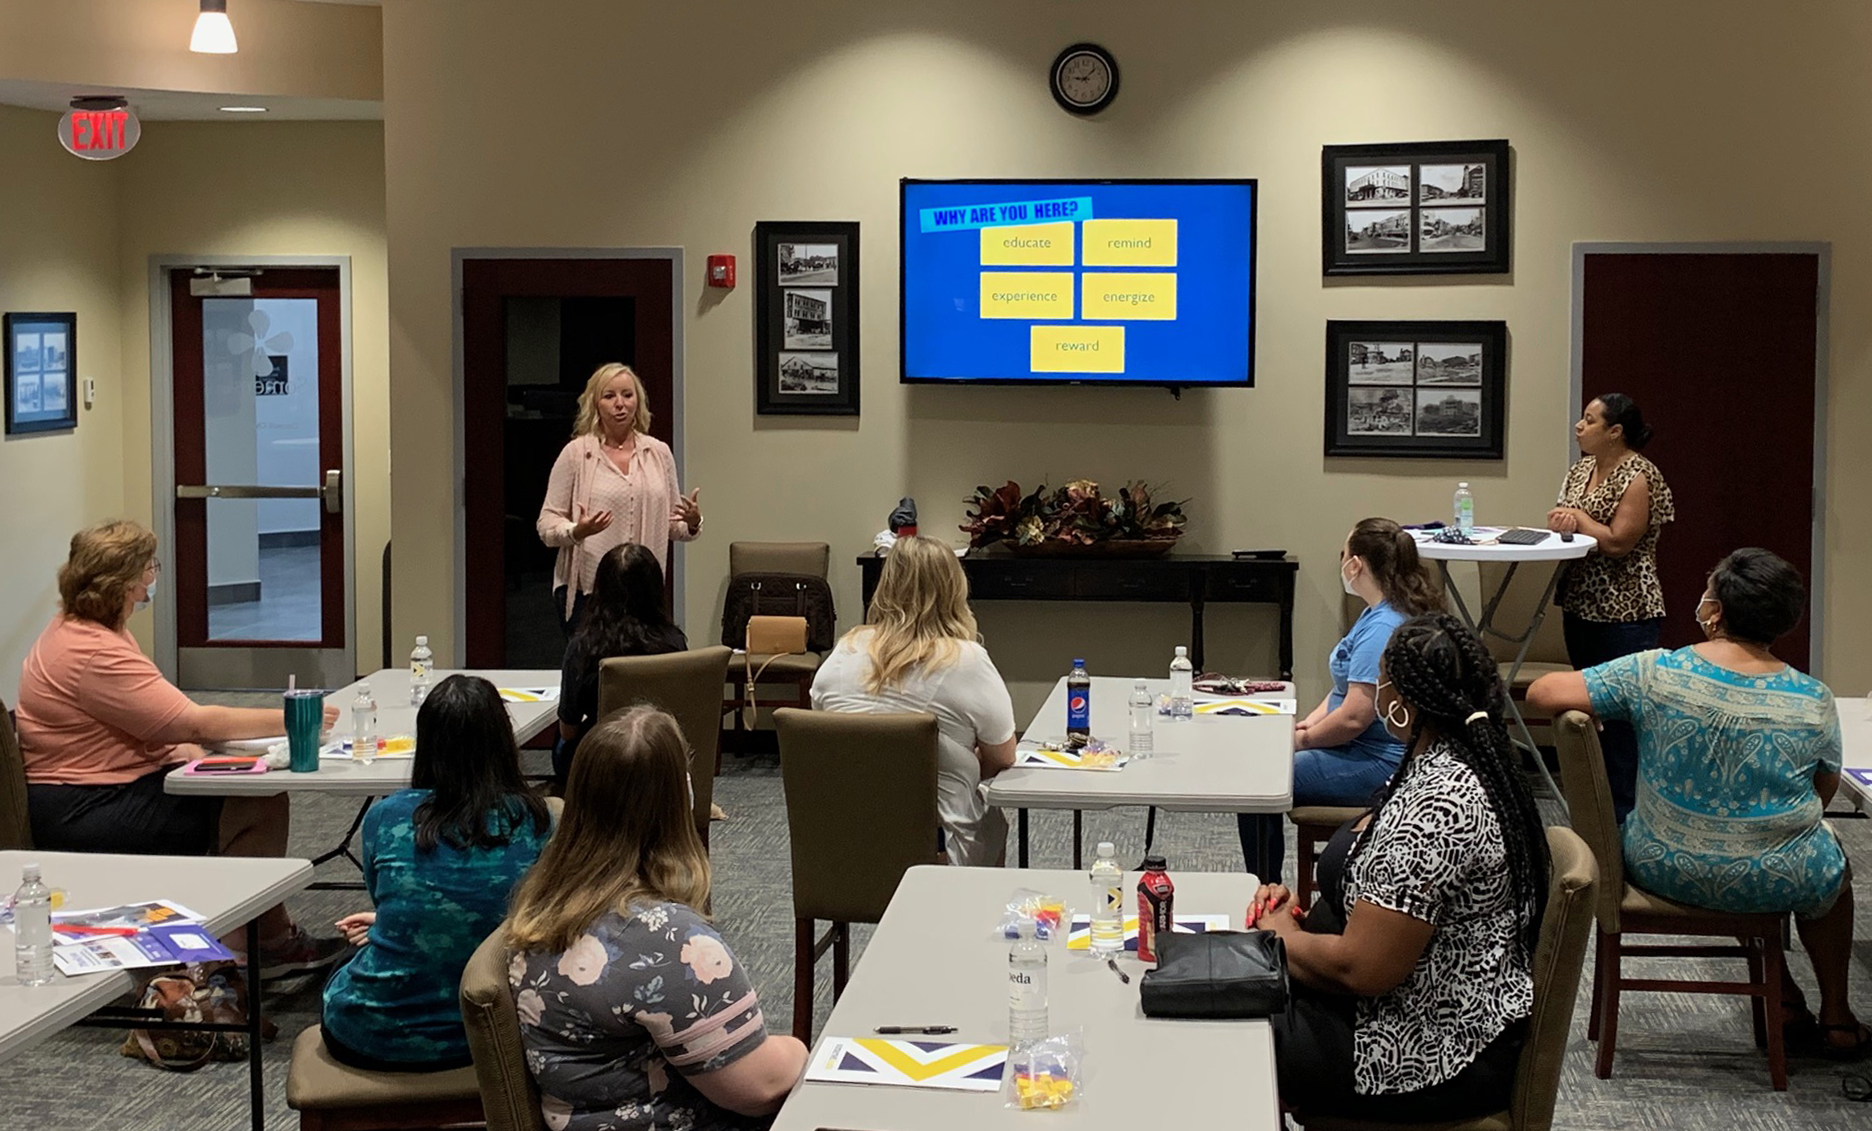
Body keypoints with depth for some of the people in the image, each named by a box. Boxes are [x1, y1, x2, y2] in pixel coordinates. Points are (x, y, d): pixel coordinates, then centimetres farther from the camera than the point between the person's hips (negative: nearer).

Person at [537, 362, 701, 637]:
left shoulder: (659, 453, 11)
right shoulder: (575, 454, 0)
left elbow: (672, 526, 16)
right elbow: (547, 524, -2)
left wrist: (692, 523, -6)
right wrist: (576, 532, -21)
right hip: (584, 591, -3)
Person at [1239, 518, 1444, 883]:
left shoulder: (1383, 628, -24)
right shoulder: (1375, 615, 11)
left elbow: (1355, 716, -26)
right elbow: (1348, 687, 20)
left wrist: (1303, 739, -10)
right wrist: (1310, 722, 5)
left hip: (1378, 765, -11)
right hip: (1363, 752, 11)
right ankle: (1269, 892, 18)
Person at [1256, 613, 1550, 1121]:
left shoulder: (1437, 808, -29)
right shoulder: (1453, 759, 3)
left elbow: (1362, 969, -27)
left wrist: (1283, 935, -8)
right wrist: (1298, 913, 0)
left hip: (1439, 1055, -10)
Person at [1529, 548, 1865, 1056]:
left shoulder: (1653, 674, -18)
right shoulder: (1813, 701, -14)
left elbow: (1542, 692, -13)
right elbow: (1824, 791, 2)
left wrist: (1589, 708, 8)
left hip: (1662, 870, 1)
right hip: (1775, 883, -1)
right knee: (1832, 861, 35)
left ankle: (1785, 998, 41)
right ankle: (1836, 1018, 43)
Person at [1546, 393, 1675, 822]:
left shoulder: (1638, 476, -13)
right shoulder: (1581, 470, 13)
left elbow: (1618, 542, -20)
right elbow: (1559, 524, 15)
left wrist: (1578, 517, -9)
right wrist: (1563, 519, -7)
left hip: (1625, 615, -9)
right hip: (1580, 607, 9)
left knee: (1620, 712, -6)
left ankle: (1623, 815, -1)